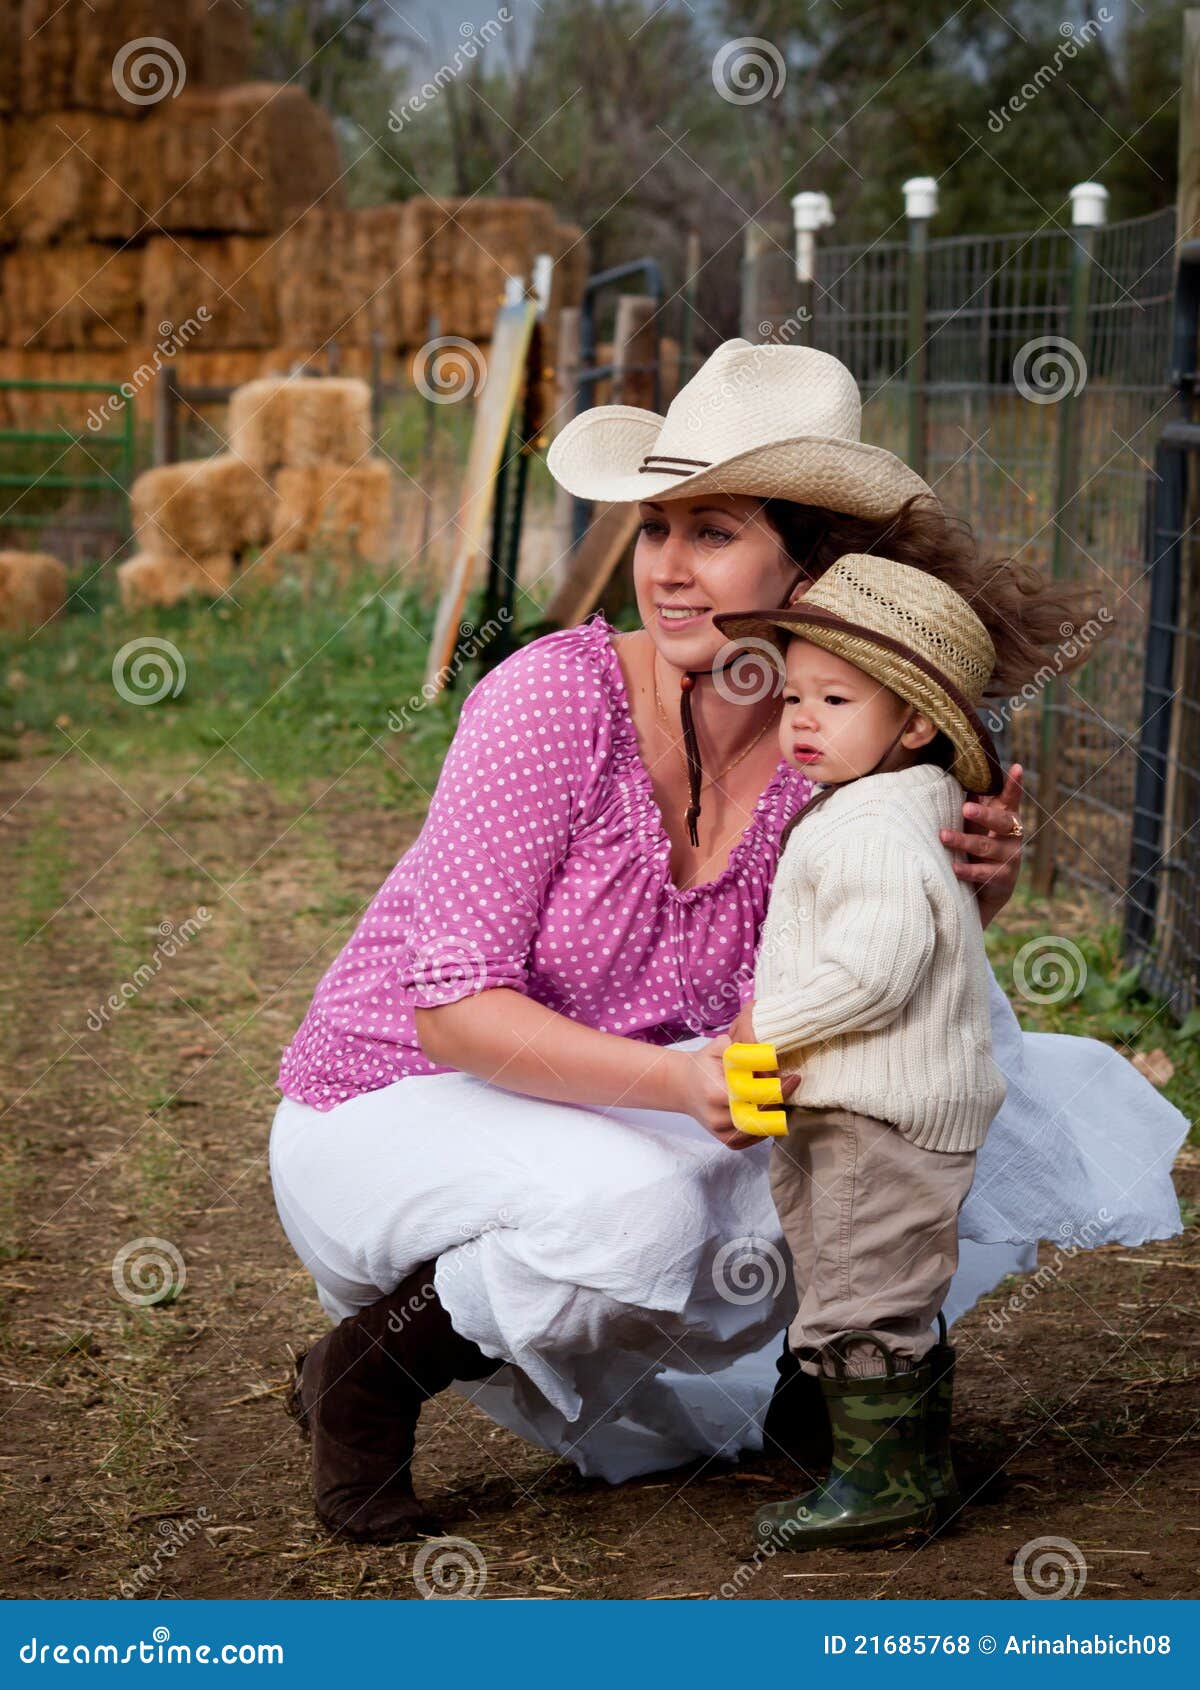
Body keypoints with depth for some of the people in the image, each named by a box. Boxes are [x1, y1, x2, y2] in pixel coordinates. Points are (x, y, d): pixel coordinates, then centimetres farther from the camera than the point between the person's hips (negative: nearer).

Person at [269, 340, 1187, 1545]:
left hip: (607, 1124, 6)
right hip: (385, 1109, -6)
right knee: (639, 1211, -33)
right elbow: (453, 1006, -23)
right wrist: (674, 1082, -36)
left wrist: (966, 895, -18)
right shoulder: (559, 695, -22)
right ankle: (373, 1366, -6)